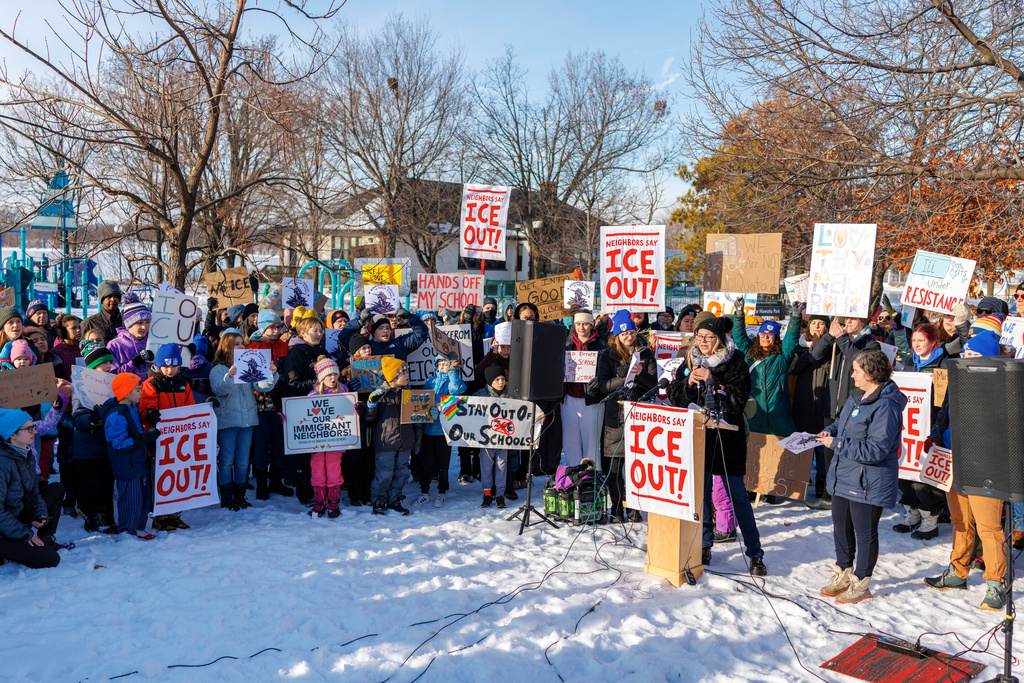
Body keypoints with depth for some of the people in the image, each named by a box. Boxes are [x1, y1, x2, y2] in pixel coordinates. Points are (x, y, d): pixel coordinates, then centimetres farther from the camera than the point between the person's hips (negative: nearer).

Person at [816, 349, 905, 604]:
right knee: (840, 526, 19)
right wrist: (830, 431, 2)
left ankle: (861, 583, 22)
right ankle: (842, 575, 36)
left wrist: (836, 444, -23)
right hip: (844, 477, 10)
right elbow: (843, 422, 24)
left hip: (868, 483, -9)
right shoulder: (857, 399, 7)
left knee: (865, 532, 7)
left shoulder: (885, 407, -24)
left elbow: (874, 450, -28)